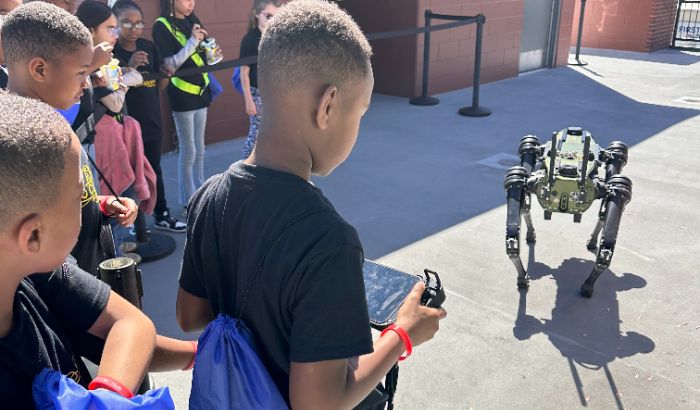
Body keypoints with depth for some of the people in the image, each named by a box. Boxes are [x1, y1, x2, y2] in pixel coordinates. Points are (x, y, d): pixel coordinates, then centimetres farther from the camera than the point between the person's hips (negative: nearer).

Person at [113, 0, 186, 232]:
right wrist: (130, 67, -32)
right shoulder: (110, 51, -12)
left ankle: (162, 216, 32)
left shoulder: (148, 46, 4)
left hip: (152, 119, 6)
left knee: (154, 169, 18)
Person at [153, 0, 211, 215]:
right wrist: (192, 42, -23)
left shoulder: (192, 21, 8)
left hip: (200, 89, 7)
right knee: (188, 151, -1)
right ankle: (189, 201, 10)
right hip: (182, 94, -7)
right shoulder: (162, 26, -11)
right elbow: (170, 65, -16)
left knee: (199, 149, 14)